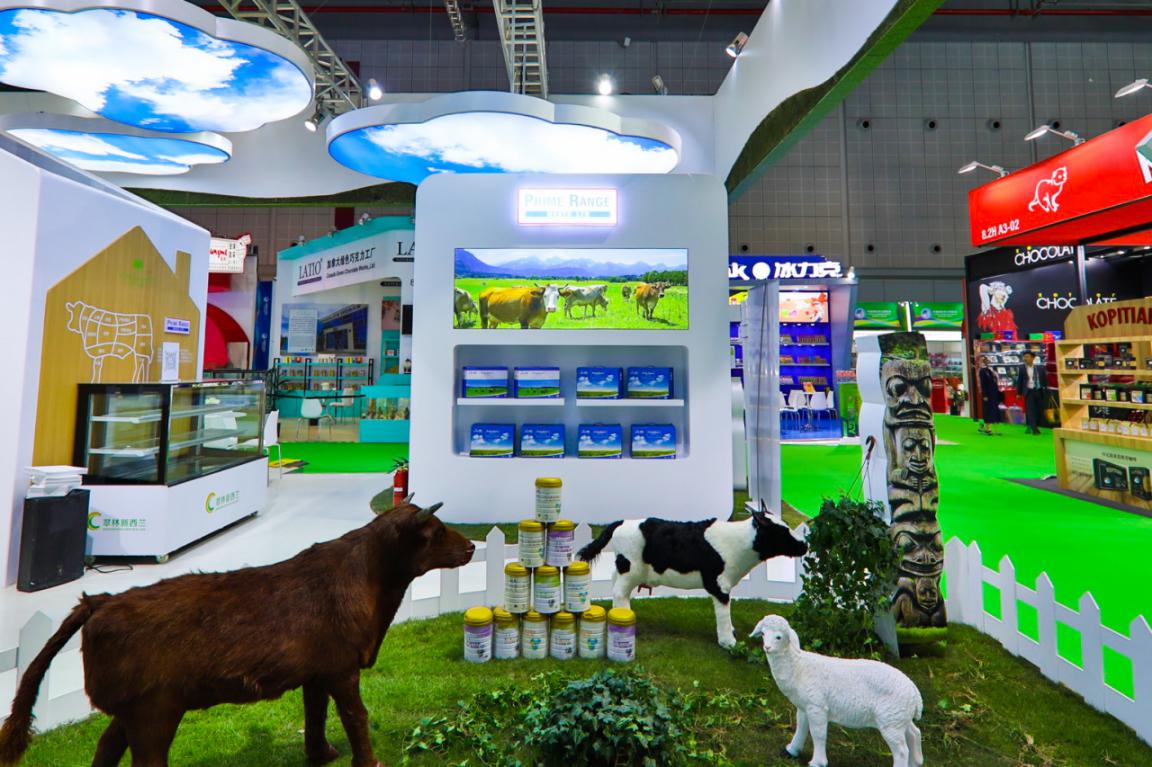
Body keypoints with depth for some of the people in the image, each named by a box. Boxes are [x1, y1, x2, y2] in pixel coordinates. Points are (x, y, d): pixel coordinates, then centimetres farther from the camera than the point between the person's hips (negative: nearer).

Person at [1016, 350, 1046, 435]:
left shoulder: (1040, 367, 4)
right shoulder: (1022, 369, -1)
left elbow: (1045, 379, 9)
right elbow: (1019, 381, 2)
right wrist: (1019, 393, 2)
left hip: (1039, 391, 2)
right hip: (1029, 391, -2)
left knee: (1038, 410, 6)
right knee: (1030, 410, -8)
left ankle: (1036, 427, 19)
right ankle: (1032, 428, -10)